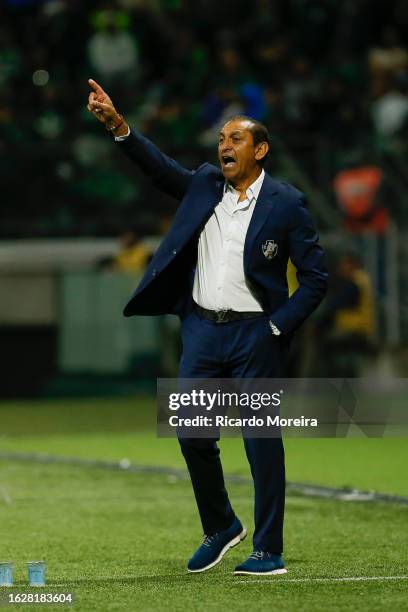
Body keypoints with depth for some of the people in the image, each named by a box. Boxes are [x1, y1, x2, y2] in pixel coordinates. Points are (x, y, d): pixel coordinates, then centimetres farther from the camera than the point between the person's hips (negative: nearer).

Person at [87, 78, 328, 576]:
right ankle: (220, 528, 26)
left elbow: (315, 277, -3)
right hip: (202, 329, 5)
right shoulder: (204, 186, 10)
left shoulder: (285, 204, -5)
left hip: (254, 334, -5)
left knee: (261, 442, -1)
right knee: (193, 436, 6)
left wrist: (278, 327, -9)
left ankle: (269, 551, 6)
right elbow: (159, 167, 1)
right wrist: (116, 124, -12)